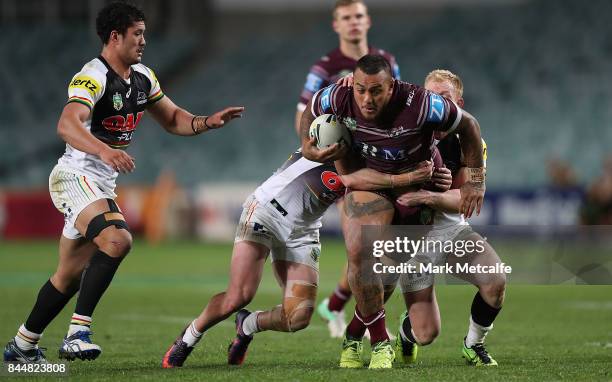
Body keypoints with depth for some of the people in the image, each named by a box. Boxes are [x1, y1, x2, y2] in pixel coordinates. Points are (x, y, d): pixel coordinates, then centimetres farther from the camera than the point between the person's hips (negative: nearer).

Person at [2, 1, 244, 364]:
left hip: (103, 184, 9)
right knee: (117, 240, -31)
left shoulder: (143, 78, 9)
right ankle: (78, 332, -28)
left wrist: (207, 122, 1)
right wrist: (104, 150, -52)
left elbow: (173, 119, 21)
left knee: (71, 274, 12)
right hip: (76, 176, -9)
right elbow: (67, 125, -35)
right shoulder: (93, 77, -19)